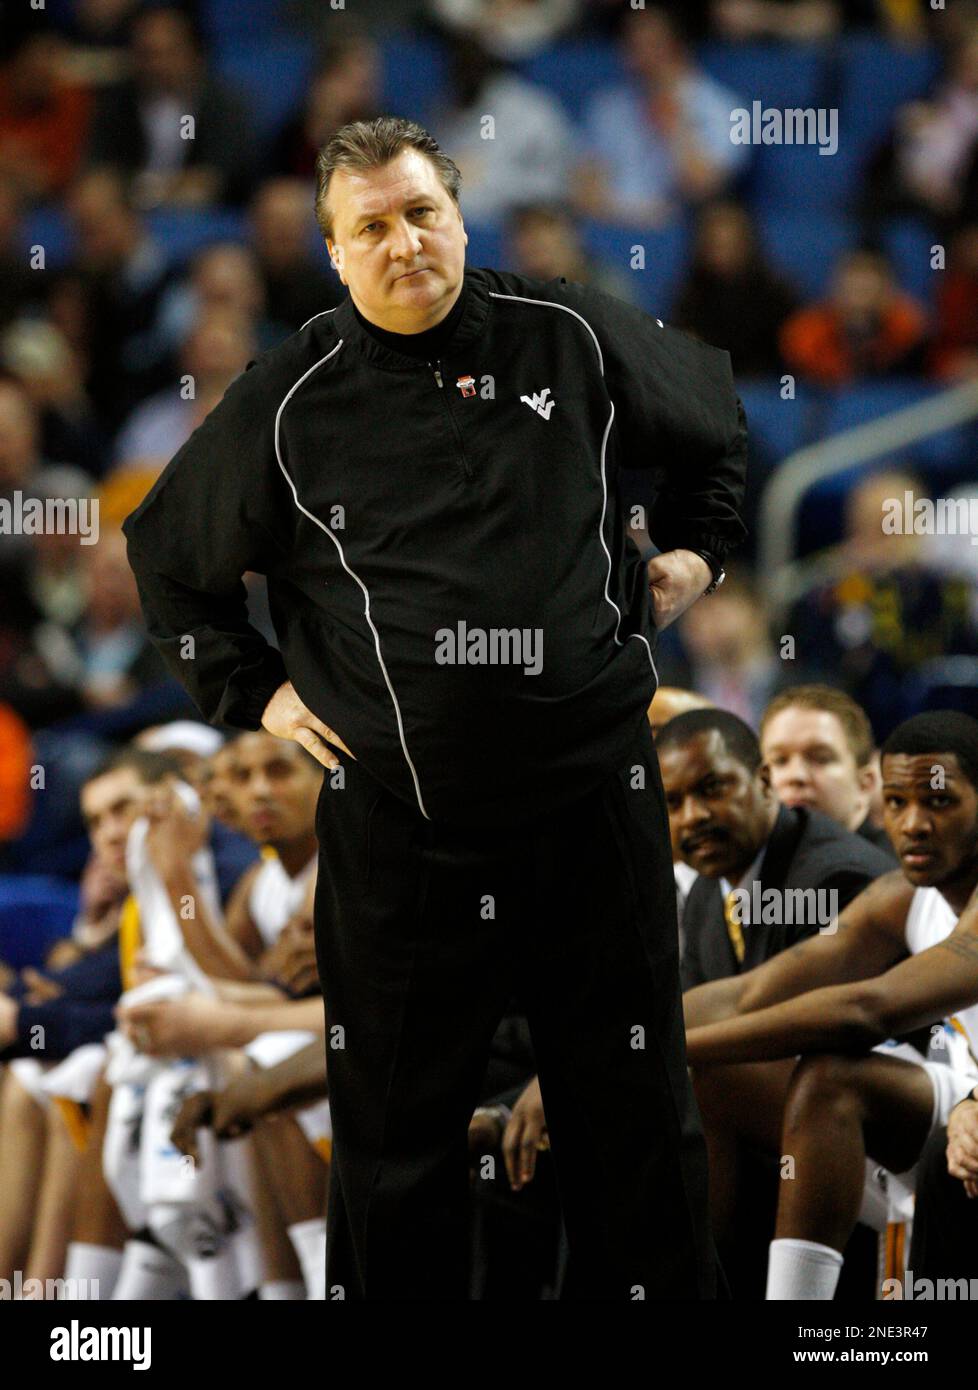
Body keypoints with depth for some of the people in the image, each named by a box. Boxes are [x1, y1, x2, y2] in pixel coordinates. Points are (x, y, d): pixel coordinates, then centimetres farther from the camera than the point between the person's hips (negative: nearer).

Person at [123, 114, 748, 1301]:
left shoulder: (573, 340, 2)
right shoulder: (291, 402, -1)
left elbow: (713, 418, 22)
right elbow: (166, 553, 13)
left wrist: (696, 548, 15)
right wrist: (251, 691, 6)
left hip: (595, 798, 1)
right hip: (398, 830, -1)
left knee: (636, 1114, 9)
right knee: (397, 1132, 5)